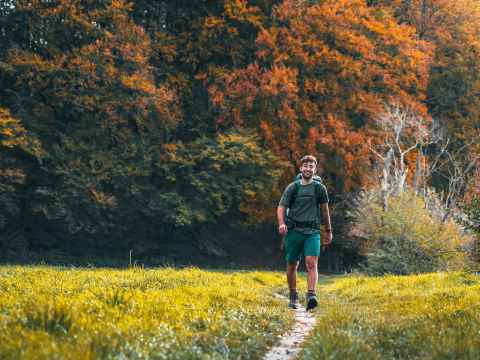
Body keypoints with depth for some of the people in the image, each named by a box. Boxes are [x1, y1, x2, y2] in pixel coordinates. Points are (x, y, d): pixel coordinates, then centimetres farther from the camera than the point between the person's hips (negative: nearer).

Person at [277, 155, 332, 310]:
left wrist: (328, 231, 21)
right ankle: (293, 297, 23)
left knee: (312, 263, -18)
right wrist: (281, 224, -18)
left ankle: (311, 296, -28)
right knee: (292, 265, 7)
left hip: (312, 231, -1)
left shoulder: (320, 188, 6)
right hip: (294, 231, 1)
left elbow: (325, 210, 16)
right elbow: (281, 207, 1)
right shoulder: (292, 187, 4)